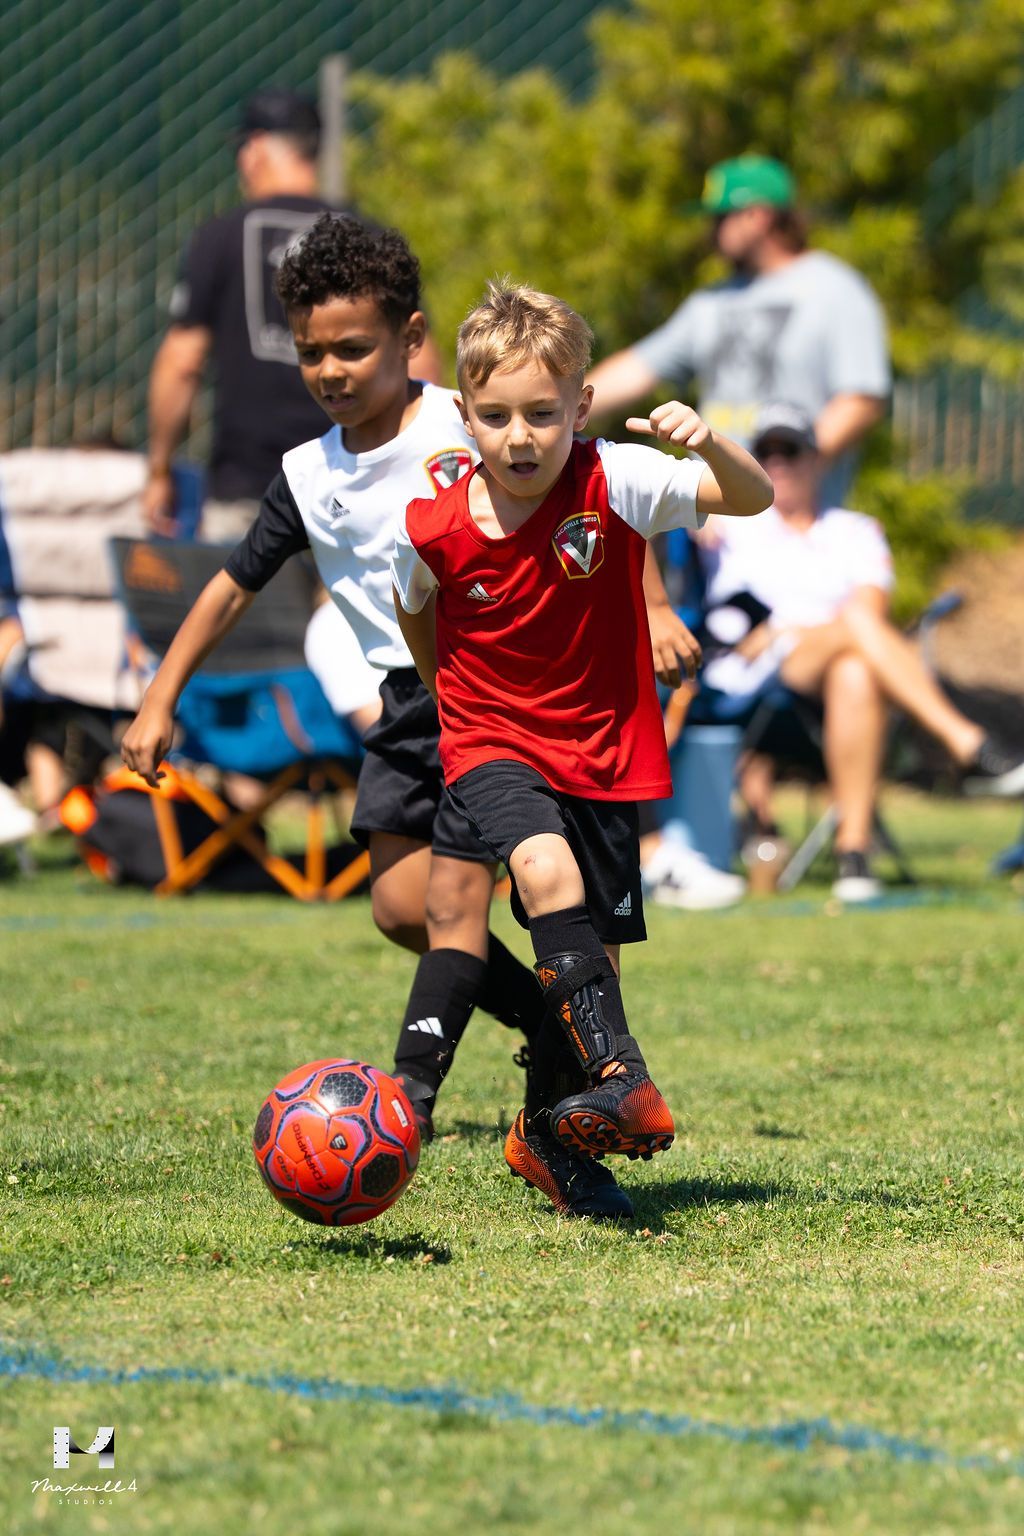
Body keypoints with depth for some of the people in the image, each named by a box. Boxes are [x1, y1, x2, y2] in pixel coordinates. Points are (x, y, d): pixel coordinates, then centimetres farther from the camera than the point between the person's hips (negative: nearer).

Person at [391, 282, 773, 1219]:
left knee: (592, 951, 7)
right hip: (492, 745, -2)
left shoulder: (614, 485, -16)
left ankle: (547, 1134, 30)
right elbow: (414, 612, 10)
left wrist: (709, 447, -42)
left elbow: (755, 499, -24)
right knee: (547, 867, -31)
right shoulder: (434, 531, -13)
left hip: (603, 749, 2)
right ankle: (626, 1087, -35)